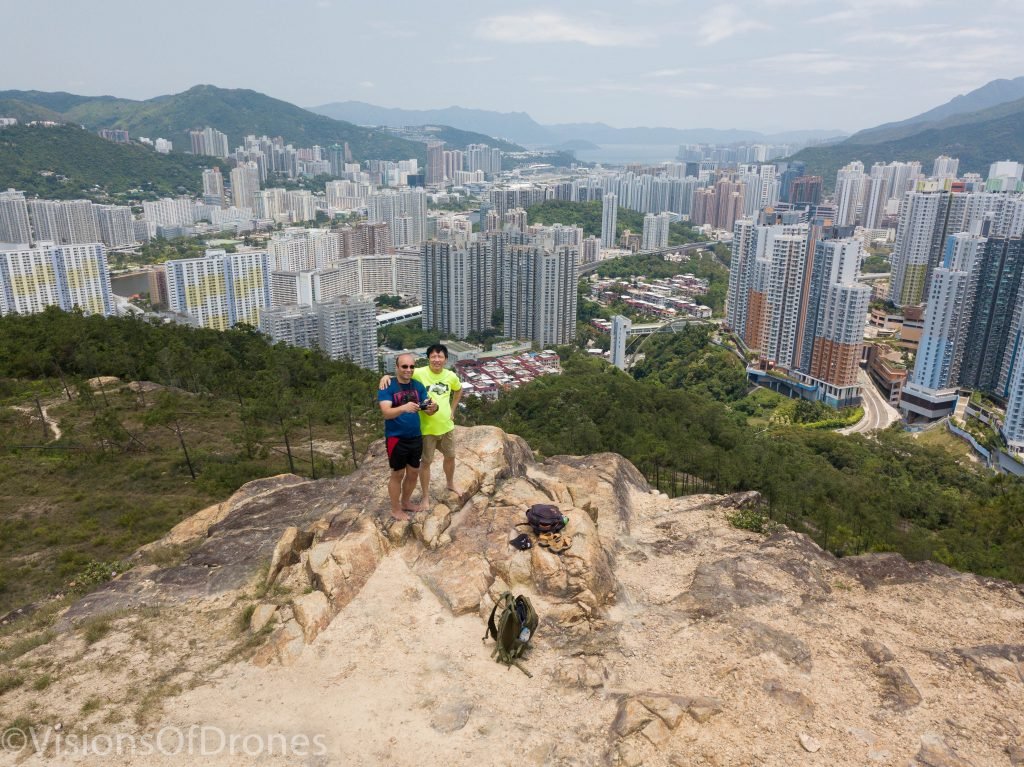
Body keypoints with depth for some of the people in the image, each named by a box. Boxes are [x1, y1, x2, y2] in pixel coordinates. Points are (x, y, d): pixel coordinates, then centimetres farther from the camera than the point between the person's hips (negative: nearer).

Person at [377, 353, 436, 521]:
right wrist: (404, 408, -45)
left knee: (413, 473, 16)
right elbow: (386, 413, -25)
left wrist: (432, 408, -28)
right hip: (396, 438, -5)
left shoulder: (418, 386, 1)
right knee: (398, 474, 7)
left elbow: (426, 409, -3)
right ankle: (395, 509, 23)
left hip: (416, 437, 5)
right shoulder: (387, 387, -14)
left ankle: (406, 502, 36)